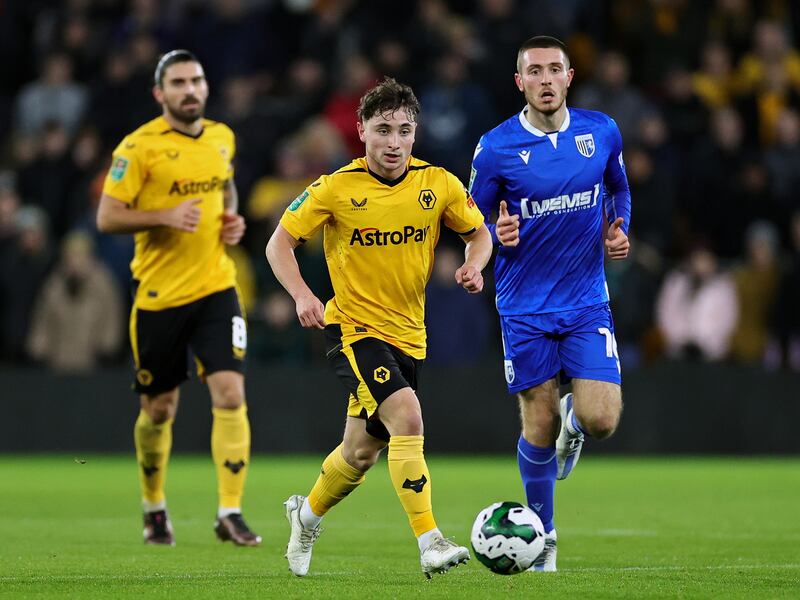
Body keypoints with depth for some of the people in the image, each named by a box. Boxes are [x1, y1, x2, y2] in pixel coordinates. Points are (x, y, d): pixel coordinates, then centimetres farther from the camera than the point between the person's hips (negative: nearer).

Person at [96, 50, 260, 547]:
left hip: (216, 287, 3)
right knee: (159, 409, 9)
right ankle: (154, 507, 32)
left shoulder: (222, 138, 7)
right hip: (159, 295, -3)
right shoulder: (139, 147, -10)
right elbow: (107, 217, -11)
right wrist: (166, 216, -23)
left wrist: (233, 219, 8)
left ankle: (231, 512, -11)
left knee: (230, 393, -13)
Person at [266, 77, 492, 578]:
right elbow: (280, 243, -3)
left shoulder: (439, 184, -3)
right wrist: (302, 295, -19)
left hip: (409, 335, 4)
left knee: (361, 452, 14)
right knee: (406, 415, -27)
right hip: (354, 328, -4)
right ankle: (430, 543, -27)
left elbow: (479, 234, 10)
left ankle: (308, 513, 43)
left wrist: (474, 265, -12)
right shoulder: (336, 189, -10)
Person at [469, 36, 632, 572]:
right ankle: (543, 535, 21)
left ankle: (572, 422, 27)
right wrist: (497, 235, -18)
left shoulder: (602, 132, 0)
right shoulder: (495, 147, -7)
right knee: (539, 428, 0)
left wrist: (619, 230, -1)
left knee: (601, 420, -12)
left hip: (587, 301, 1)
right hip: (526, 310, -1)